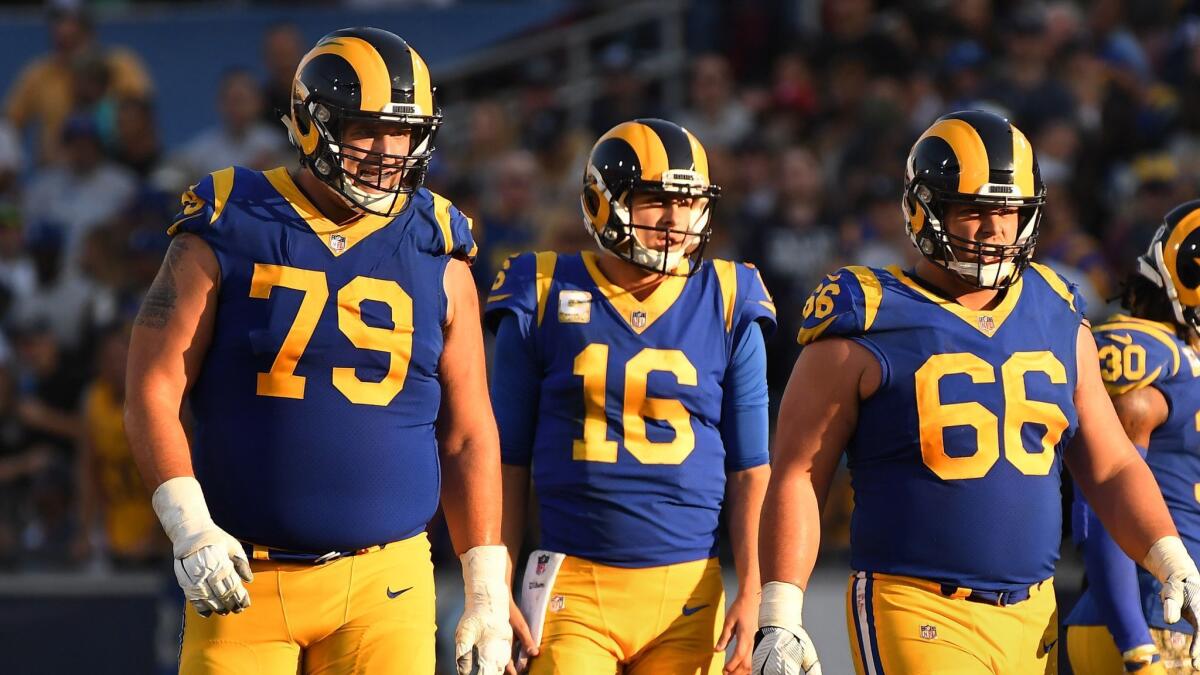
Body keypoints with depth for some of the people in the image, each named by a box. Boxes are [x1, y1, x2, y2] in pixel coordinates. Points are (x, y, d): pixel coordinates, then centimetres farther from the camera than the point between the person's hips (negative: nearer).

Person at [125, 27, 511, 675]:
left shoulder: (436, 257, 7)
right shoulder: (229, 233, 1)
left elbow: (467, 437, 10)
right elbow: (151, 393, -1)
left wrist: (487, 594, 5)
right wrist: (188, 527, -13)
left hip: (385, 586, 1)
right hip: (243, 579, -1)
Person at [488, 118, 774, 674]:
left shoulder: (727, 310, 6)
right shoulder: (545, 300, 3)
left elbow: (751, 470, 10)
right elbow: (508, 461, 8)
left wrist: (752, 595, 2)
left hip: (688, 588, 1)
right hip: (574, 586, -1)